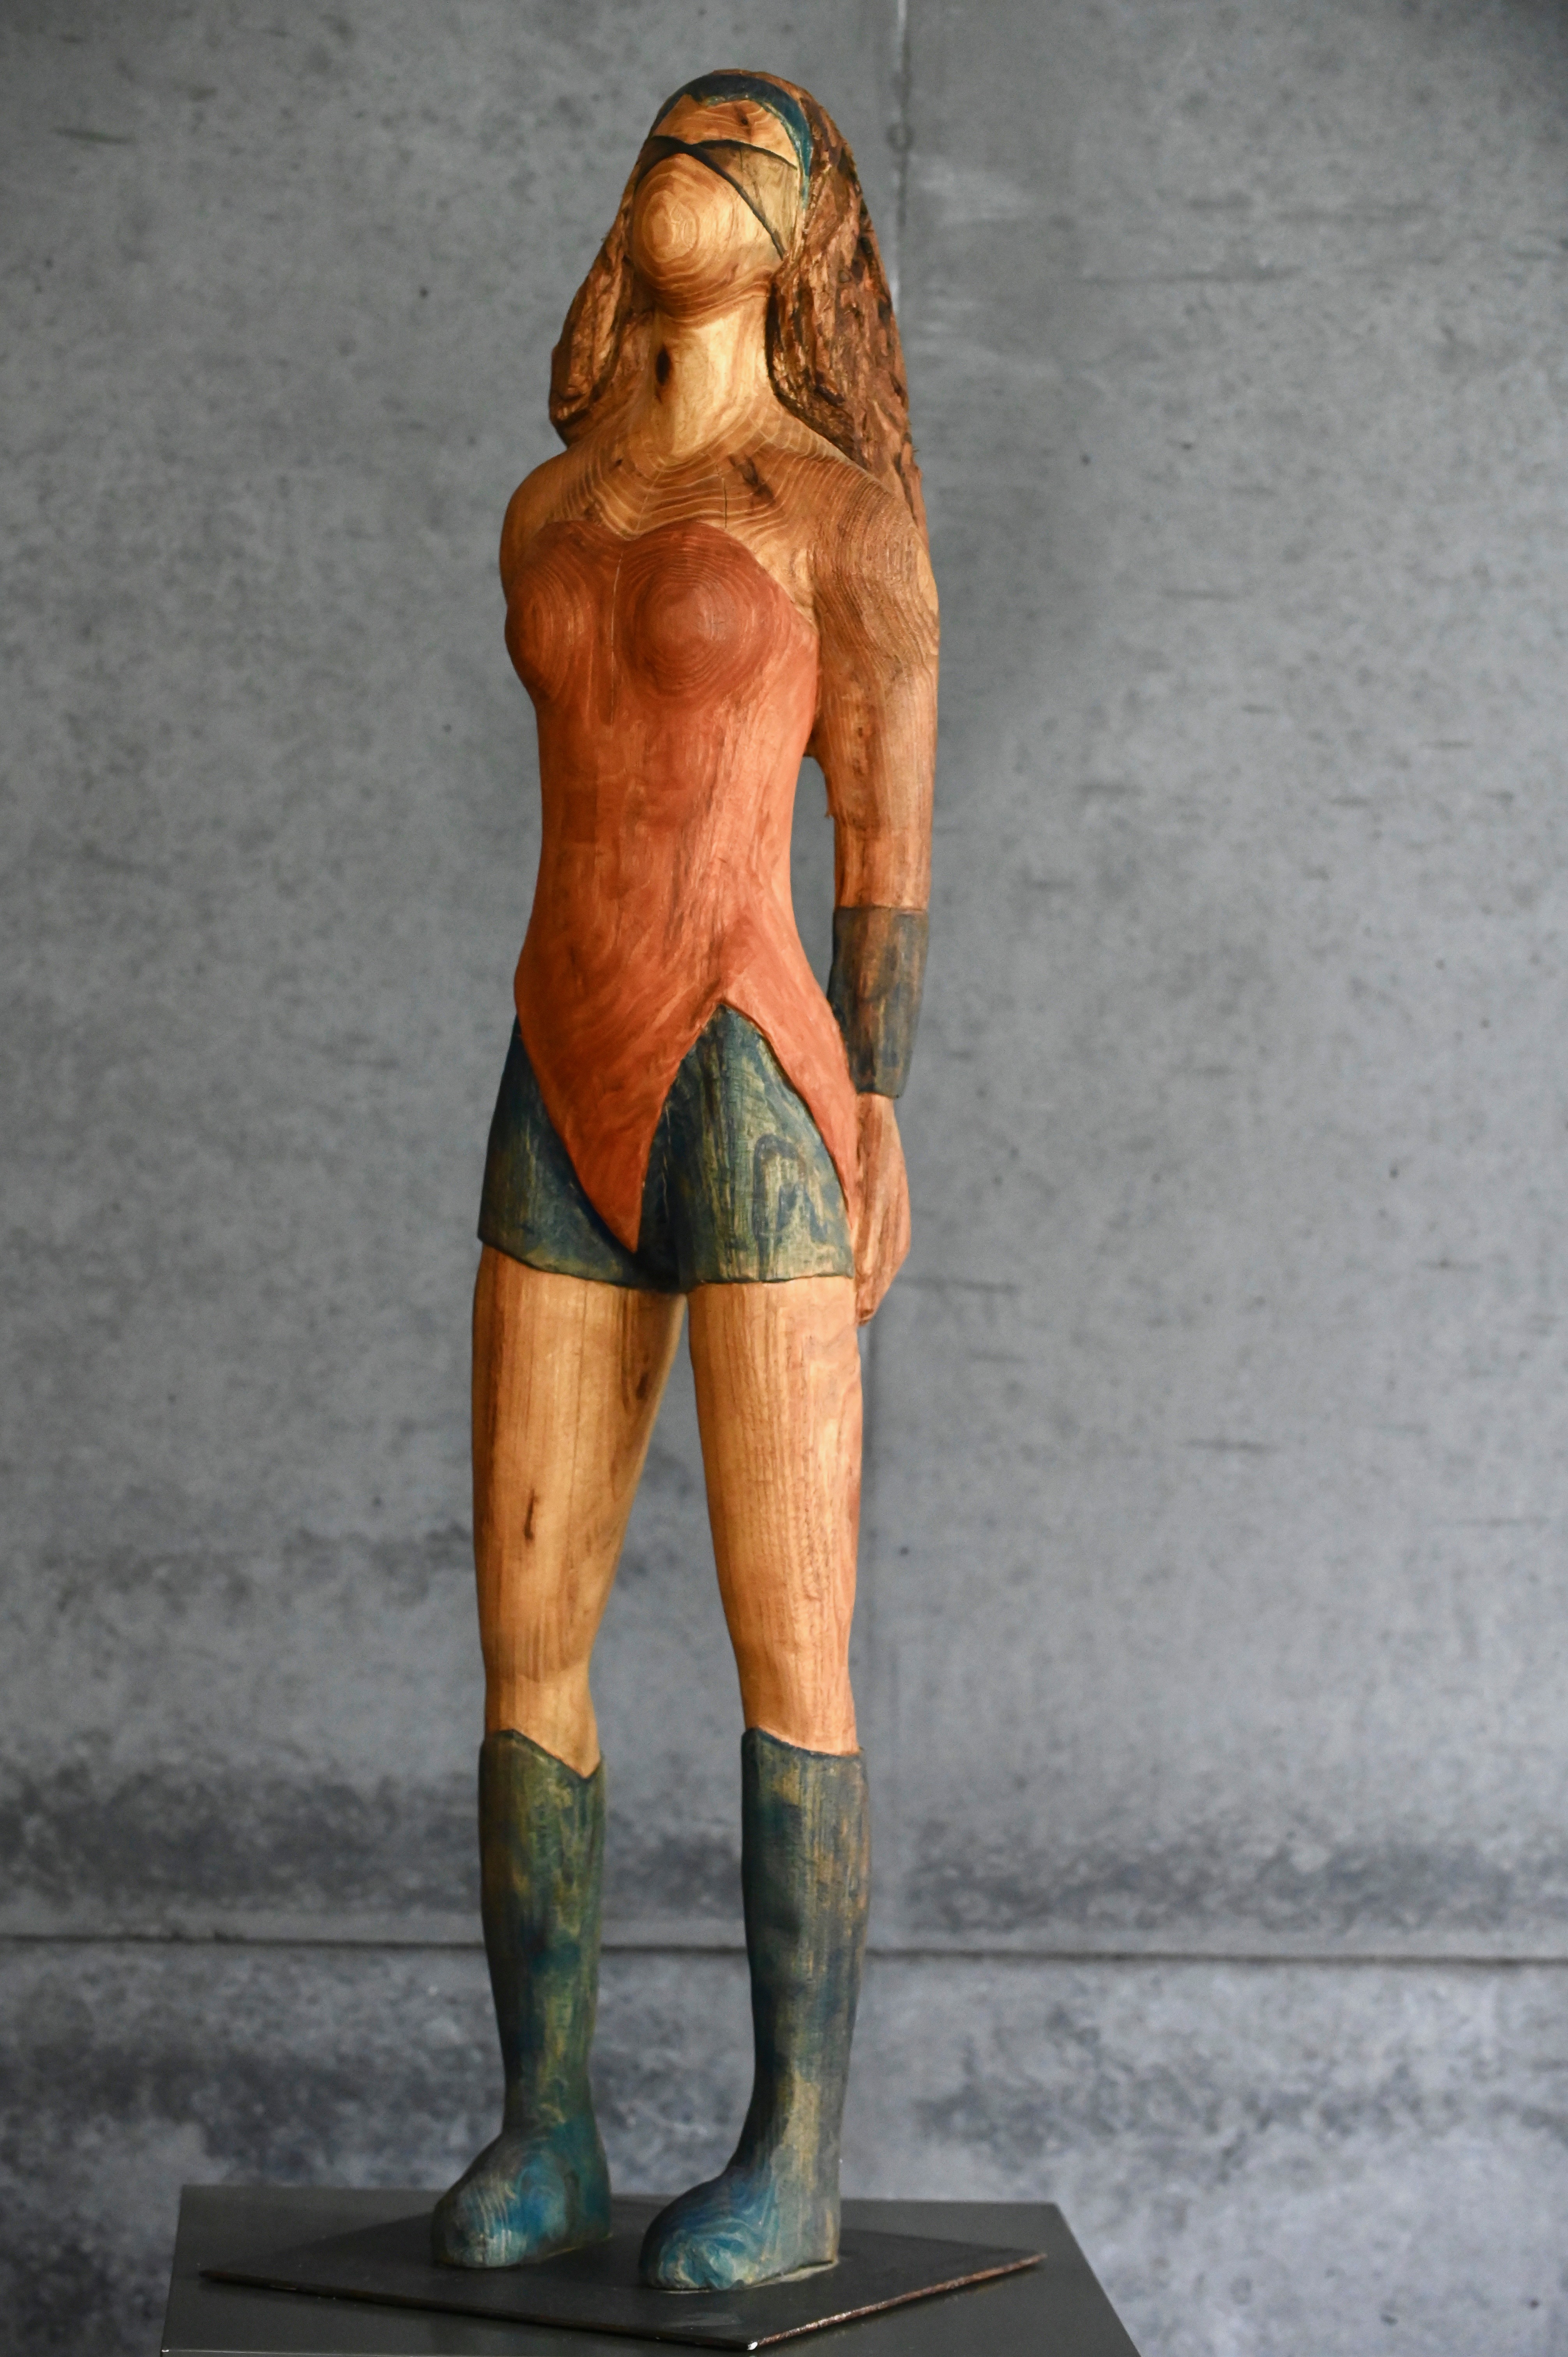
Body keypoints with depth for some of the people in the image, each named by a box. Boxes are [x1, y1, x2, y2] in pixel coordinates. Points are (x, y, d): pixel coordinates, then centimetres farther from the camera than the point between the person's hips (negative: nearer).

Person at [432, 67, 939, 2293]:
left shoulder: (848, 505, 0)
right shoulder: (549, 513, 18)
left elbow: (889, 845, -2)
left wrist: (878, 1123, -9)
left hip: (755, 1101, -6)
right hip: (569, 1106, 6)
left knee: (788, 1653, -4)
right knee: (525, 1639, 2)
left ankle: (799, 2152, 6)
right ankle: (547, 2126, 13)